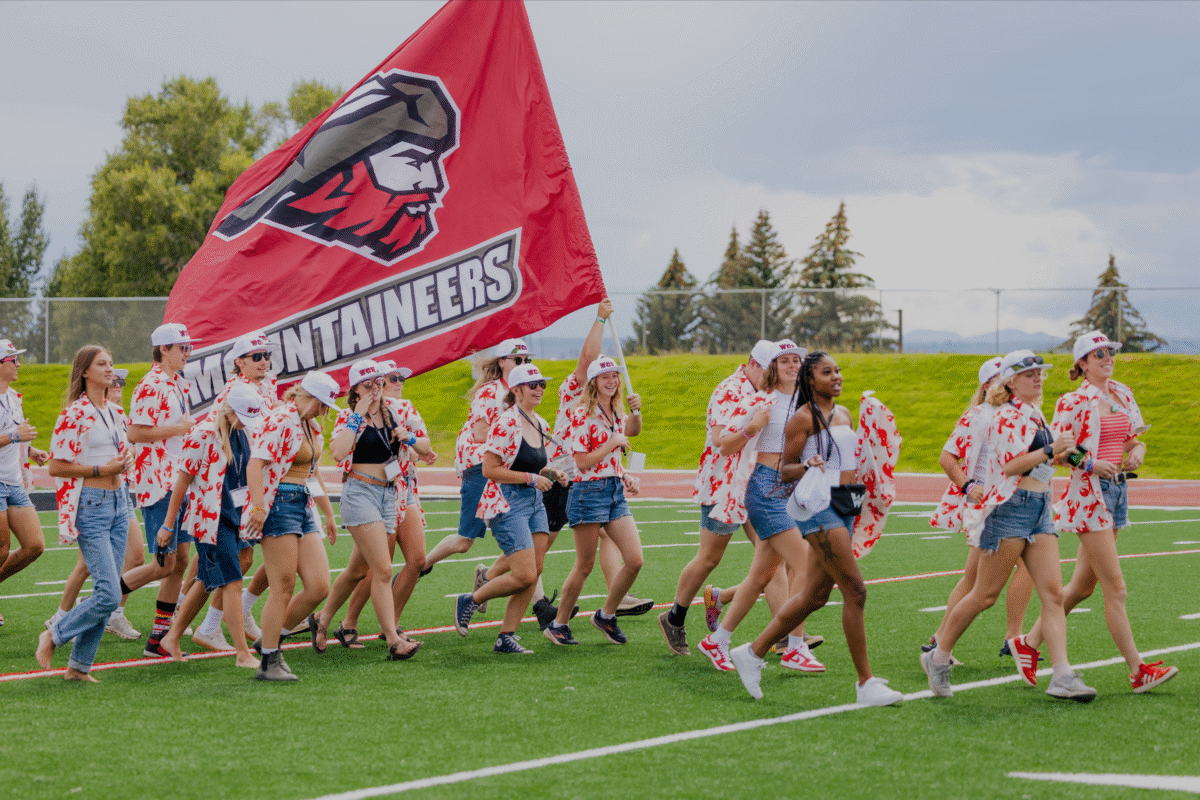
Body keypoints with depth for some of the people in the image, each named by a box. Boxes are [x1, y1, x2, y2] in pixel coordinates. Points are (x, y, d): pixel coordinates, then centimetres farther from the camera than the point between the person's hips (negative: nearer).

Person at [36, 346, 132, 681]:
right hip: (90, 506, -8)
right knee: (109, 593, -14)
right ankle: (54, 635, 7)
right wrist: (101, 470, -16)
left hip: (116, 504, 8)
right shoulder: (75, 413, -11)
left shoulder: (113, 411, 12)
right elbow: (56, 466, -13)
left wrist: (125, 460, 3)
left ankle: (79, 665, 14)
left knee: (107, 592, 6)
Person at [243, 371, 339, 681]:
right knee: (283, 589, -7)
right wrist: (258, 507, -29)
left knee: (319, 587, -1)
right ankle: (269, 662, 2)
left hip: (303, 505, 9)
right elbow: (255, 463, -20)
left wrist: (328, 514, 33)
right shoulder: (279, 420, -11)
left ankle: (271, 638, 17)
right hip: (279, 503, -9)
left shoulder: (311, 426, 19)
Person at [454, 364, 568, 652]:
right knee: (525, 576, -13)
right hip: (507, 505, -9)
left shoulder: (541, 425, 12)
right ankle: (470, 600, 9)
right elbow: (490, 470, -18)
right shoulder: (506, 424, -15)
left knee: (535, 571, 0)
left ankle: (506, 637, 7)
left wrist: (549, 474, 6)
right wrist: (531, 478, -18)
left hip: (534, 503, 9)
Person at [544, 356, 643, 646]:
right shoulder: (582, 414, -11)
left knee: (635, 561, -3)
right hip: (589, 492, -7)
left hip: (615, 492, 7)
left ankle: (606, 615, 15)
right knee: (584, 567, -1)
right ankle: (558, 624, 15)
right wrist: (613, 444, -13)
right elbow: (583, 462, -14)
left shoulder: (616, 414, 13)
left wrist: (626, 477, 8)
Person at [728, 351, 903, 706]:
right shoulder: (803, 418, -7)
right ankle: (866, 683, -7)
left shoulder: (844, 414, 16)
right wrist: (807, 466, -26)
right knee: (855, 590, -12)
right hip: (818, 506, -9)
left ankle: (753, 653, 23)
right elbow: (784, 471, -7)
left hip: (844, 507, 9)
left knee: (815, 595, 11)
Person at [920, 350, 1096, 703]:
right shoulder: (1007, 416, -9)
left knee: (1053, 593, -5)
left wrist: (1059, 455, 20)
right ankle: (938, 658, 12)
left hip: (1039, 510, 8)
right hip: (1012, 509, -8)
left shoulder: (1034, 414, 19)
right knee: (984, 595, -3)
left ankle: (1062, 676, -11)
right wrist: (1051, 450, -25)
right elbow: (1009, 465, -20)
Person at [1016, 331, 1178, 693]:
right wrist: (1089, 464, -24)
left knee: (1083, 585, 13)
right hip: (1088, 491, -8)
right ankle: (1138, 671, -5)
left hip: (1118, 489, 8)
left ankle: (1029, 643, 26)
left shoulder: (1123, 394, 13)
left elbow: (1133, 438, 20)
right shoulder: (1074, 401, -9)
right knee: (1115, 588, -7)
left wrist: (1137, 451, -2)